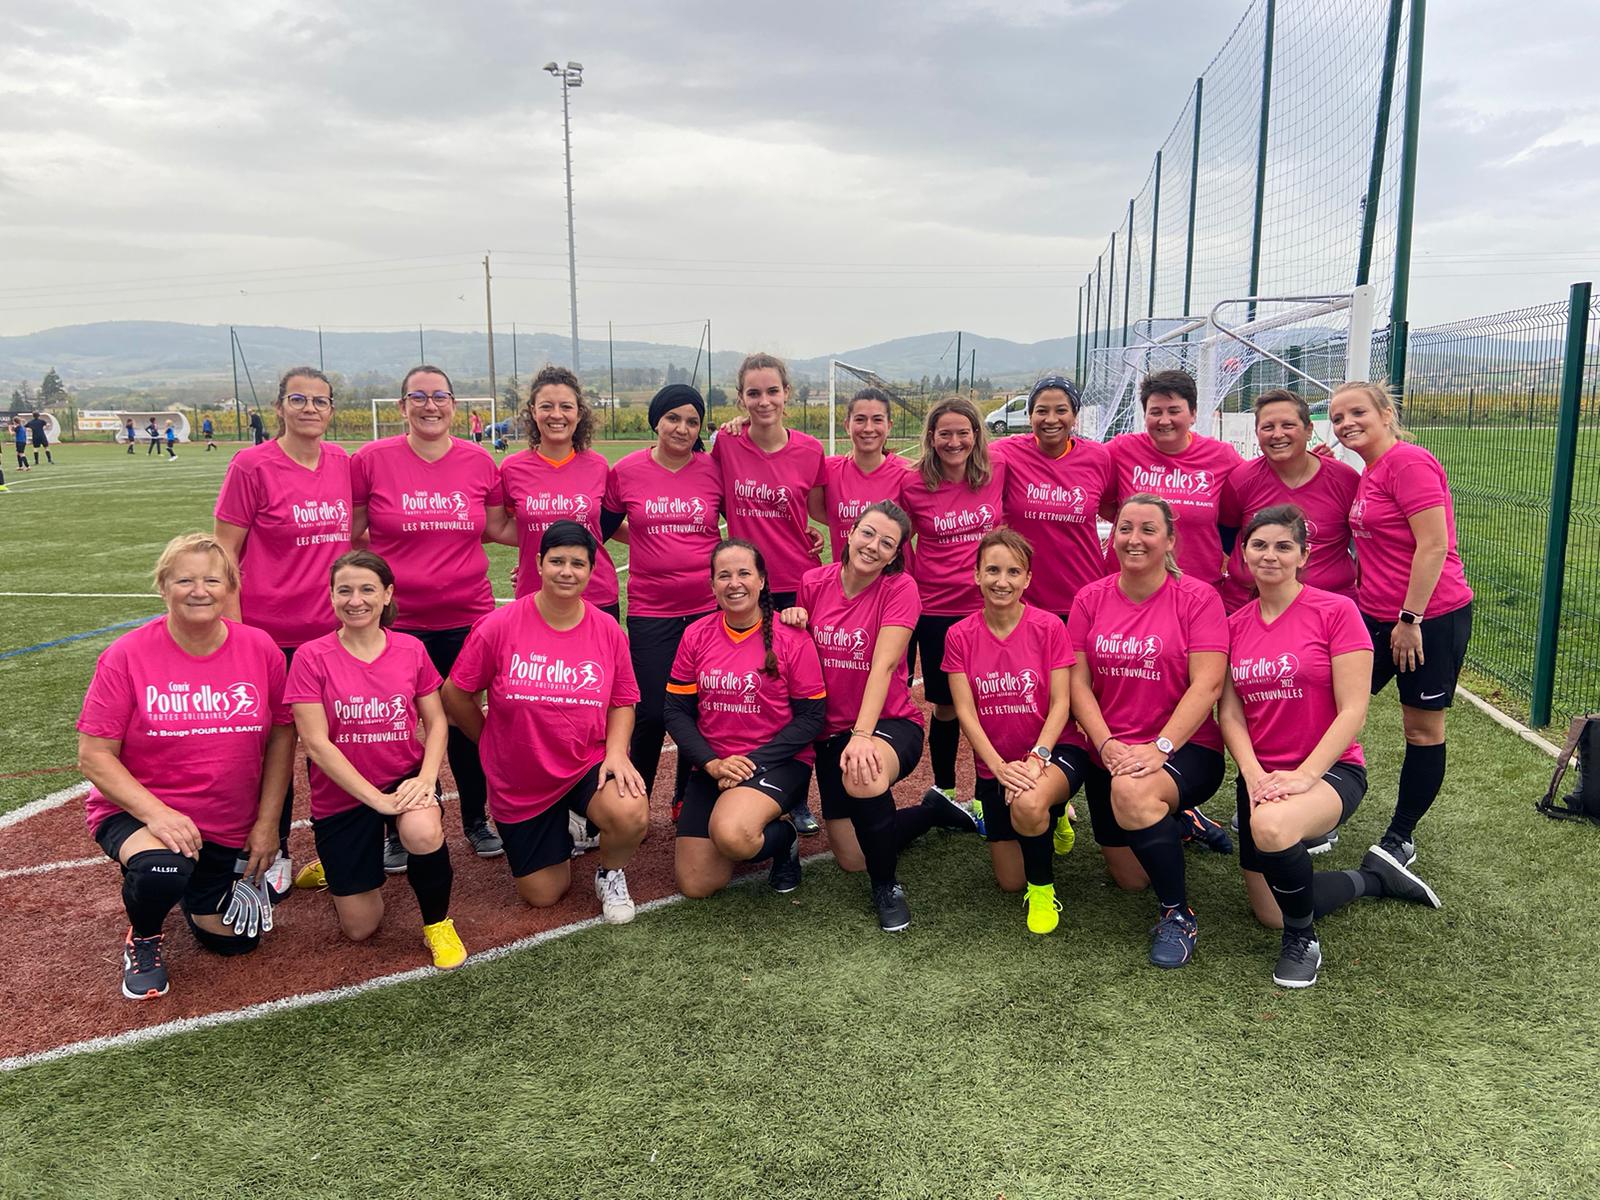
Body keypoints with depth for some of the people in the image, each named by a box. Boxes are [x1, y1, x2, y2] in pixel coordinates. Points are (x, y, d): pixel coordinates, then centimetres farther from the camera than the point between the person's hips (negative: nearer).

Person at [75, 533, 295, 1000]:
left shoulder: (261, 650, -9)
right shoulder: (126, 656, -16)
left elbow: (281, 736, -1)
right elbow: (94, 756, -14)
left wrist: (267, 822, -5)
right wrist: (155, 813, -27)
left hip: (229, 827, 3)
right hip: (136, 812, -3)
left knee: (231, 940, 10)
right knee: (160, 871, -37)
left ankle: (194, 887, 43)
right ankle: (144, 937, 0)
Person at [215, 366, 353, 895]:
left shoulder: (342, 463, 5)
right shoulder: (252, 466, -8)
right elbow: (224, 552, -7)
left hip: (335, 630, 4)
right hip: (272, 635, -4)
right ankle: (275, 852, 24)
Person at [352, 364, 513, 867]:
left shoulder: (478, 461, 2)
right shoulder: (372, 459, -5)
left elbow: (498, 527, 11)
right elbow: (349, 534, 3)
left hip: (465, 617, 2)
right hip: (396, 620, -1)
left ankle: (477, 820, 32)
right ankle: (398, 832, 28)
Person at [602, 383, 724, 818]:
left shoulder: (714, 469, 0)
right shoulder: (626, 471, -2)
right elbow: (601, 529, 10)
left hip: (708, 607, 1)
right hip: (650, 611, -1)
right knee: (652, 713, 0)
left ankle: (687, 798, 29)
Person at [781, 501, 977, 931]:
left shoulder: (900, 589, -14)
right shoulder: (814, 582, -3)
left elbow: (883, 665, -26)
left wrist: (862, 735, -37)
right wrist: (793, 623, -10)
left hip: (891, 723, -5)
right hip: (831, 730, 5)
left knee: (863, 778, -41)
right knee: (852, 860, 5)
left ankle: (887, 886, -13)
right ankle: (933, 810, 32)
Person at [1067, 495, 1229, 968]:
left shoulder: (1198, 597, -8)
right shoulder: (1090, 599, 2)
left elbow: (1207, 685, -15)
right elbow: (1078, 682, -1)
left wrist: (1160, 748, -25)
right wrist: (1107, 744, -15)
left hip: (1186, 748, -4)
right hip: (1108, 754, 5)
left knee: (1133, 791, -39)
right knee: (1129, 879, 9)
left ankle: (1178, 915, -17)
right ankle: (1175, 822, 42)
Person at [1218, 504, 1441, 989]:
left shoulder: (1336, 611, -9)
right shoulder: (1235, 624, 5)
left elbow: (1352, 711, -13)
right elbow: (1229, 711, 1)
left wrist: (1303, 775, -22)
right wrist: (1254, 774, -16)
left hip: (1331, 768, -5)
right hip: (1260, 776, 6)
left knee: (1271, 826, -39)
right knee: (1270, 914, 7)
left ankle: (1303, 942, -12)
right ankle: (1372, 878, 34)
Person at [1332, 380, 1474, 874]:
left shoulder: (1409, 462, -16)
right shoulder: (1365, 475, 10)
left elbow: (1434, 546, -20)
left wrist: (1409, 619, -19)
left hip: (1430, 617, -8)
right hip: (1375, 616, 8)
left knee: (1422, 727, 7)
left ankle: (1401, 836, 19)